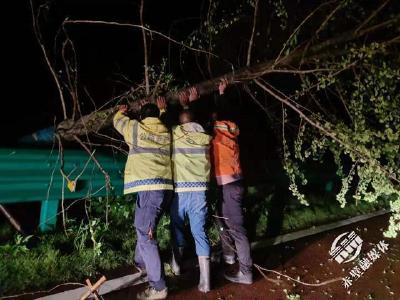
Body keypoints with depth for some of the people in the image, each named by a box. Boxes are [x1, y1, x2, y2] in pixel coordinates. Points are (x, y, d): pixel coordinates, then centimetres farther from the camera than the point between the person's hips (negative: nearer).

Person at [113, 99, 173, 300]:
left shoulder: (136, 128, 2)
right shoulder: (166, 132, 12)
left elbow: (118, 121, 23)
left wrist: (121, 111, 42)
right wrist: (162, 109, 44)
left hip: (149, 187, -7)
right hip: (164, 186, 7)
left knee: (145, 234, -7)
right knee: (144, 226, 26)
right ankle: (142, 263, 43)